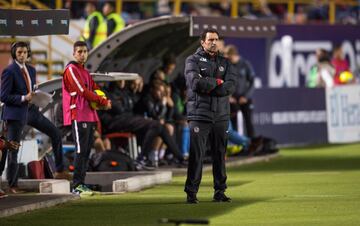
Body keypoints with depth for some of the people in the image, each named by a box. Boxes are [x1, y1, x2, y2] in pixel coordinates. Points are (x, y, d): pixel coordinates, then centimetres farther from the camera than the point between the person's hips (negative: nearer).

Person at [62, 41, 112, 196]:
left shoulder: (85, 71, 22)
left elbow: (95, 89, 21)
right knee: (81, 151, -11)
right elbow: (83, 91, -14)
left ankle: (81, 183, 10)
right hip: (78, 117, -9)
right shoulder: (71, 70, -6)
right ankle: (77, 186, -11)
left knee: (87, 150, 7)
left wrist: (104, 100, -2)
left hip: (89, 116, 9)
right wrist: (103, 102, -8)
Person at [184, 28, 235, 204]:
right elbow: (195, 83, -16)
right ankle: (191, 192, -4)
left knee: (220, 155, 6)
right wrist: (217, 82, -5)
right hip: (199, 115, -4)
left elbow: (230, 86, -2)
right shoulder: (193, 61, 3)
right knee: (196, 154, -7)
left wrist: (208, 87, -11)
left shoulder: (224, 63, 14)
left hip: (221, 116, 4)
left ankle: (220, 191, 12)